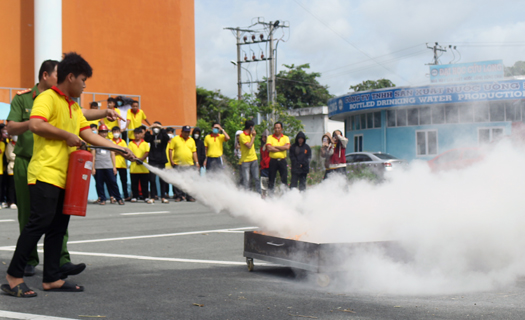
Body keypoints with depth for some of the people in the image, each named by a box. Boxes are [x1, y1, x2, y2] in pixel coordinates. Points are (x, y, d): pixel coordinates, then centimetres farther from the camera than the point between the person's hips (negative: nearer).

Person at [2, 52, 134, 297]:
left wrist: (120, 150, 14)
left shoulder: (74, 106, 23)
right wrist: (66, 135, -14)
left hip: (64, 176, 9)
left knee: (58, 226, 8)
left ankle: (52, 278, 13)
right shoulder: (48, 98, -6)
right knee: (40, 221, -14)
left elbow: (88, 134, 21)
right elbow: (35, 124, -22)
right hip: (45, 173, -9)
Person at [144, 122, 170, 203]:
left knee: (162, 179, 1)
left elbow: (167, 138, -19)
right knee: (152, 179, -1)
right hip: (152, 161, 1)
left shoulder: (162, 136, 3)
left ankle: (163, 197, 7)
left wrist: (162, 129, -21)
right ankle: (154, 196, 6)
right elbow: (146, 139, -13)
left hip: (161, 161, -1)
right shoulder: (151, 137, 8)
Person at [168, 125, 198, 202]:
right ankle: (179, 196, 6)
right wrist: (171, 160, -8)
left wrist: (196, 162, 9)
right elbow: (170, 150, 1)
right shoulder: (175, 139, 4)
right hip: (177, 164, -2)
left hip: (189, 164, 3)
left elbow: (194, 152, 17)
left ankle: (189, 196, 6)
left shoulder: (191, 140, 15)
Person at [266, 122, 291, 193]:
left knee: (284, 179, -4)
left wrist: (275, 147, -8)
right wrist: (281, 148, -7)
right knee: (271, 178, 0)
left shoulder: (286, 138, 10)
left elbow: (287, 147, -10)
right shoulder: (270, 137, 6)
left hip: (282, 160, 1)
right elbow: (269, 148, -11)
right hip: (273, 160, -1)